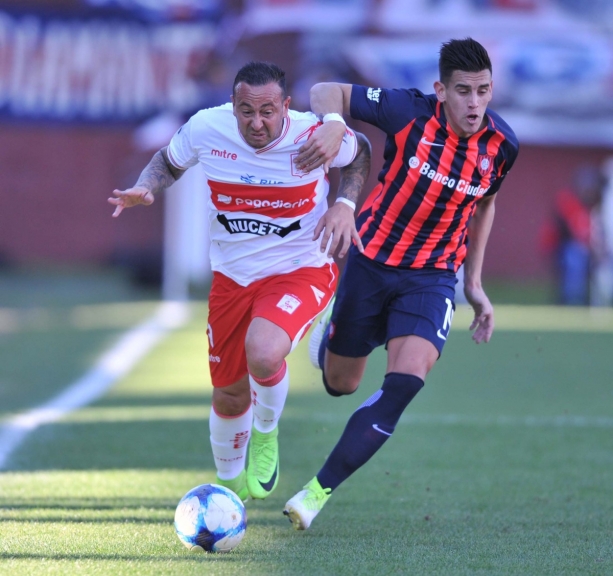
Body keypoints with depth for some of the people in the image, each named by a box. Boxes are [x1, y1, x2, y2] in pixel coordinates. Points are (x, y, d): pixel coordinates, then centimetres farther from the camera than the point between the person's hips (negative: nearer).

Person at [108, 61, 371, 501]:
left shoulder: (314, 135, -20)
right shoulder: (205, 129, -15)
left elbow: (359, 154, 4)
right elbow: (169, 161, 8)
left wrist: (345, 204, -13)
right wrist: (144, 189, -13)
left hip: (301, 271, -3)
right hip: (232, 278, 3)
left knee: (262, 354, -33)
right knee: (230, 395, 12)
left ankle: (266, 433, 1)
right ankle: (229, 484, 43)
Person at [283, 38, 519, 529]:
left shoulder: (501, 145, -7)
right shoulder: (410, 113, -17)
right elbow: (327, 92, -9)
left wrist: (474, 283, 12)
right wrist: (333, 126, -33)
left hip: (432, 277, 1)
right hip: (371, 262, -1)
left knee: (405, 383, -22)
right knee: (340, 384, 13)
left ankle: (319, 490, -13)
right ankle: (328, 331, 52)